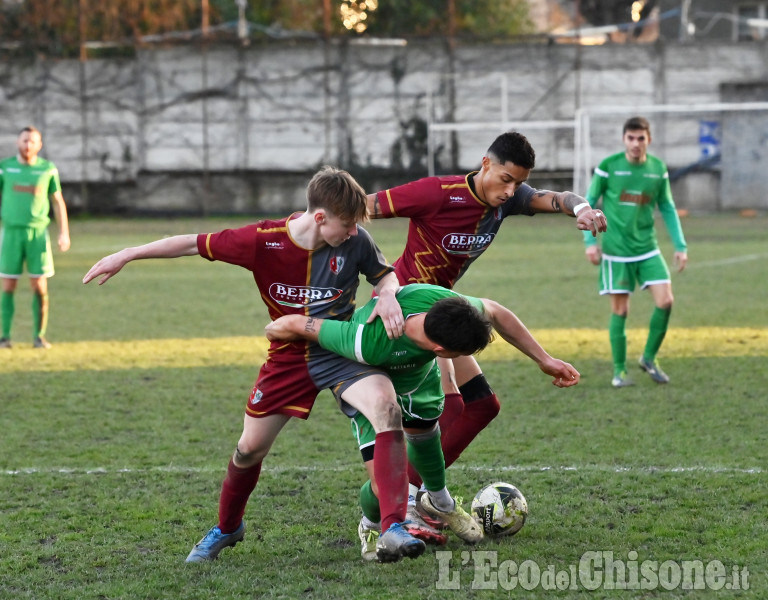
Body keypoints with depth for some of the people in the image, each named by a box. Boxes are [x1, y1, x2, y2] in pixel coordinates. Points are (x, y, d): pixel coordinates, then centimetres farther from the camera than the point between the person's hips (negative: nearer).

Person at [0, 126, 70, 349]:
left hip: (38, 233, 0)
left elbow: (58, 201, 7)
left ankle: (39, 336, 7)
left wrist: (64, 233, 0)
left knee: (40, 287, -2)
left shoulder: (48, 169, 1)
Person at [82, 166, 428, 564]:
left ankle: (393, 530, -32)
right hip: (288, 356, 1)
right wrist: (126, 255, -7)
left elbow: (384, 275, 5)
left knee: (386, 405, -30)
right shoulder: (264, 241, -19)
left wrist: (388, 296, -20)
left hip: (341, 351, -1)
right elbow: (194, 244, -10)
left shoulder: (355, 241, -15)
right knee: (250, 447, 8)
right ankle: (227, 528, 40)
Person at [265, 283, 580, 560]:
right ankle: (371, 527, 24)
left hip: (419, 373, 4)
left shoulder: (446, 303, -37)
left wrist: (544, 360, -8)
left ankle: (440, 503, 59)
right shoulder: (368, 343, -50)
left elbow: (495, 313, -14)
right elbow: (296, 324, -36)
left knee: (424, 435, 26)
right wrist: (275, 330, -13)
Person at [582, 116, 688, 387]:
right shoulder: (608, 166, -7)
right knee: (620, 310, -1)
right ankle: (619, 370, 12)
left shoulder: (658, 168, 3)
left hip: (647, 248, 3)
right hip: (616, 250, -3)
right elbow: (589, 202, 2)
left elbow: (668, 209, 12)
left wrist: (680, 246, 8)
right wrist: (590, 241, -5)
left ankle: (649, 358, 11)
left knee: (665, 300, -9)